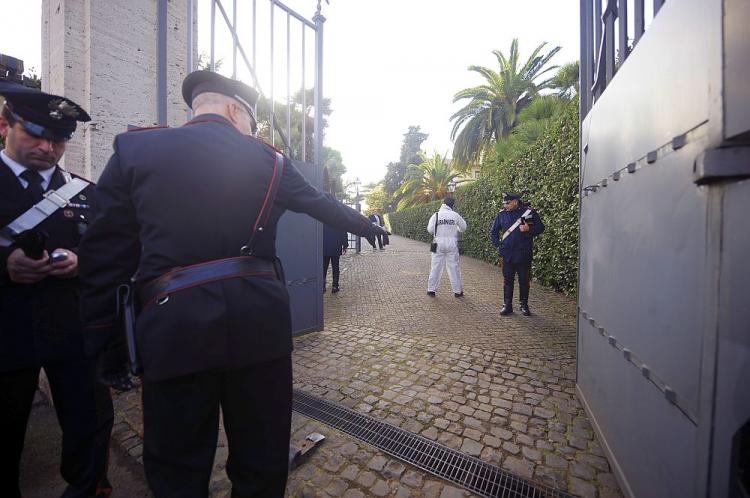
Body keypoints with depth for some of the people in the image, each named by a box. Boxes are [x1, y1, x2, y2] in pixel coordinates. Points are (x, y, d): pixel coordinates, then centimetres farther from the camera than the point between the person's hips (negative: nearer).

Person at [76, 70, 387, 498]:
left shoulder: (134, 148, 7)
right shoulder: (270, 160, 7)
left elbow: (106, 251, 6)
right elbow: (323, 204, 18)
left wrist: (104, 338, 14)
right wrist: (366, 226, 34)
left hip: (173, 323, 1)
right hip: (259, 318, 1)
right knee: (262, 460, 20)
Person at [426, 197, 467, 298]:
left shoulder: (436, 215, -3)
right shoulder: (455, 215, 0)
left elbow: (430, 229, -8)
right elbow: (463, 227, 9)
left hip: (439, 244, 0)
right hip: (452, 243, 0)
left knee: (436, 267, 6)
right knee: (453, 267, 7)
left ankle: (431, 289, 9)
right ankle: (457, 291, 15)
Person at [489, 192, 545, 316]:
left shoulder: (529, 212, -3)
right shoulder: (501, 214, 4)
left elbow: (540, 227, 2)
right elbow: (493, 231, 15)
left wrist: (529, 229, -17)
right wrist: (498, 245, 5)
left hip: (524, 254, -2)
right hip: (507, 254, 2)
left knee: (524, 281, 8)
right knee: (508, 280, 8)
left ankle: (524, 305, 23)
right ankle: (507, 305, 18)